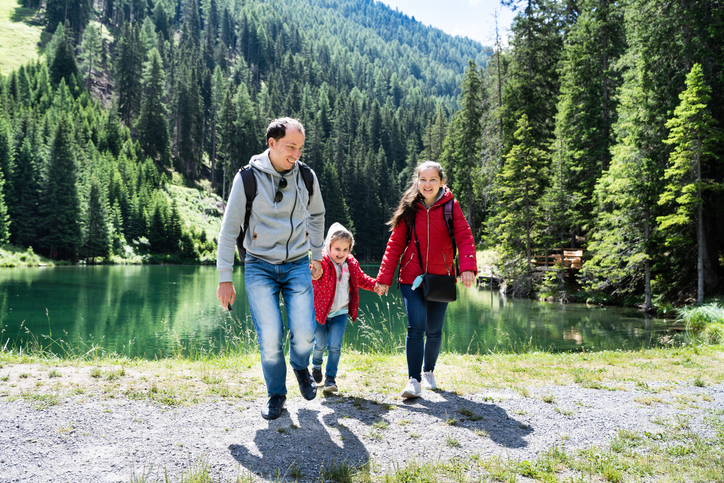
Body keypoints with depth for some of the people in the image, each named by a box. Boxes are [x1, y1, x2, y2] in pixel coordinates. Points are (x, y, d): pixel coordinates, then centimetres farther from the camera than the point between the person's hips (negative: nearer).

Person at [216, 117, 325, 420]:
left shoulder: (306, 177, 2)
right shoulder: (248, 178, -8)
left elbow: (316, 216, 20)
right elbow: (230, 228, -4)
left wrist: (317, 256, 20)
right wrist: (225, 278, -6)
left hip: (297, 265, 2)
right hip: (259, 266, -2)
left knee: (304, 333, -8)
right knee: (270, 337, -7)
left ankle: (301, 367, 27)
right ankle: (276, 394, 17)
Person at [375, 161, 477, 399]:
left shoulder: (451, 207, 0)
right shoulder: (409, 209, 2)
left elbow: (464, 238, -8)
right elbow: (395, 244, 4)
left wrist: (468, 267, -25)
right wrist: (384, 277, 0)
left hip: (440, 279, 1)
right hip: (412, 278, -1)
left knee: (434, 331, 9)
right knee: (416, 327, -14)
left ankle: (428, 371, 32)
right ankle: (414, 380, -6)